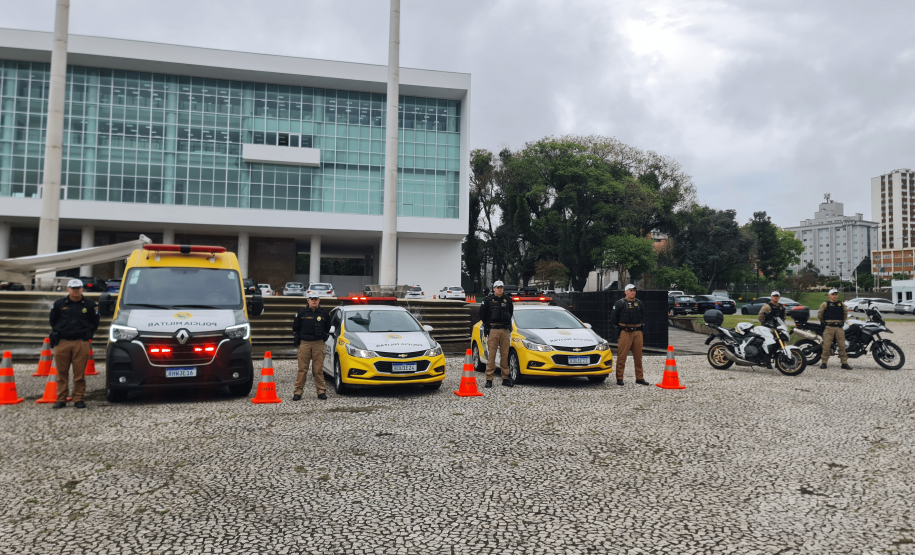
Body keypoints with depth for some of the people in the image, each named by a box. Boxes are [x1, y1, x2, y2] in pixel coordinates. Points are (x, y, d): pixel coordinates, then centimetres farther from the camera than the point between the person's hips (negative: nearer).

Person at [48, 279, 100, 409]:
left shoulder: (89, 305, 6)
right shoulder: (59, 304, 7)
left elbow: (95, 323, 15)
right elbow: (53, 321, 19)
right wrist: (58, 333, 14)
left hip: (81, 343, -1)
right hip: (62, 342, 1)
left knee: (79, 373, -1)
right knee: (62, 373, 4)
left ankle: (78, 399, 7)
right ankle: (61, 399, 12)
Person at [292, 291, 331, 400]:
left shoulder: (324, 313, 7)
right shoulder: (301, 313, 5)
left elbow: (328, 328, 17)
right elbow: (295, 328, 12)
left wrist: (324, 337, 9)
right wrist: (301, 337, 10)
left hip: (319, 344, 0)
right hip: (304, 343, 0)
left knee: (318, 369, 2)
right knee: (302, 369, 0)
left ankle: (321, 391, 8)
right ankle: (298, 391, 5)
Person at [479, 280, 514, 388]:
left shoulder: (508, 300, 11)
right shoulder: (488, 300, 2)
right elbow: (482, 314, 6)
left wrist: (507, 323, 14)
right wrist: (487, 324, 5)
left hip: (505, 330, 3)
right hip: (493, 330, -3)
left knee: (505, 355, 4)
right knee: (492, 355, -5)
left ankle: (505, 378, 11)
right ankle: (489, 379, -2)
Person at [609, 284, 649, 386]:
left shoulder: (639, 304, 13)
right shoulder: (620, 303, -1)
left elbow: (643, 317, 22)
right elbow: (613, 318, 0)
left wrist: (642, 327, 12)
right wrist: (617, 330, -5)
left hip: (637, 333, 5)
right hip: (624, 332, -4)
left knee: (638, 357, 9)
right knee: (621, 356, -4)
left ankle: (640, 378, 17)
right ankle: (619, 378, 2)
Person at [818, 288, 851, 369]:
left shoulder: (842, 305, 13)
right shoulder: (825, 304, 3)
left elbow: (845, 314, 28)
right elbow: (819, 315, 9)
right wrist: (823, 322, 15)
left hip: (839, 328, 3)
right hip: (828, 327, -3)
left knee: (842, 345, 1)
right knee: (826, 345, -7)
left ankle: (844, 363, 7)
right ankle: (824, 362, 1)